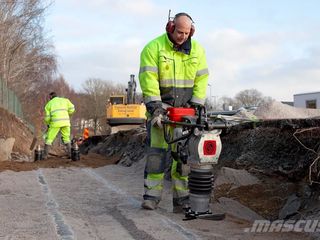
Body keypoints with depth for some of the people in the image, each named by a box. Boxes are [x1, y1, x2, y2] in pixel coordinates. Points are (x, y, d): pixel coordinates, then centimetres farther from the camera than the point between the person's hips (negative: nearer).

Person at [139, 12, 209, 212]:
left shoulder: (197, 50, 5)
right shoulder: (154, 48, -7)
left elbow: (201, 79, 4)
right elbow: (148, 79, -15)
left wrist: (196, 104, -6)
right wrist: (155, 106, -23)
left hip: (186, 110, 3)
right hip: (160, 108, -3)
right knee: (157, 152, -7)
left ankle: (182, 198, 5)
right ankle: (151, 196, -2)